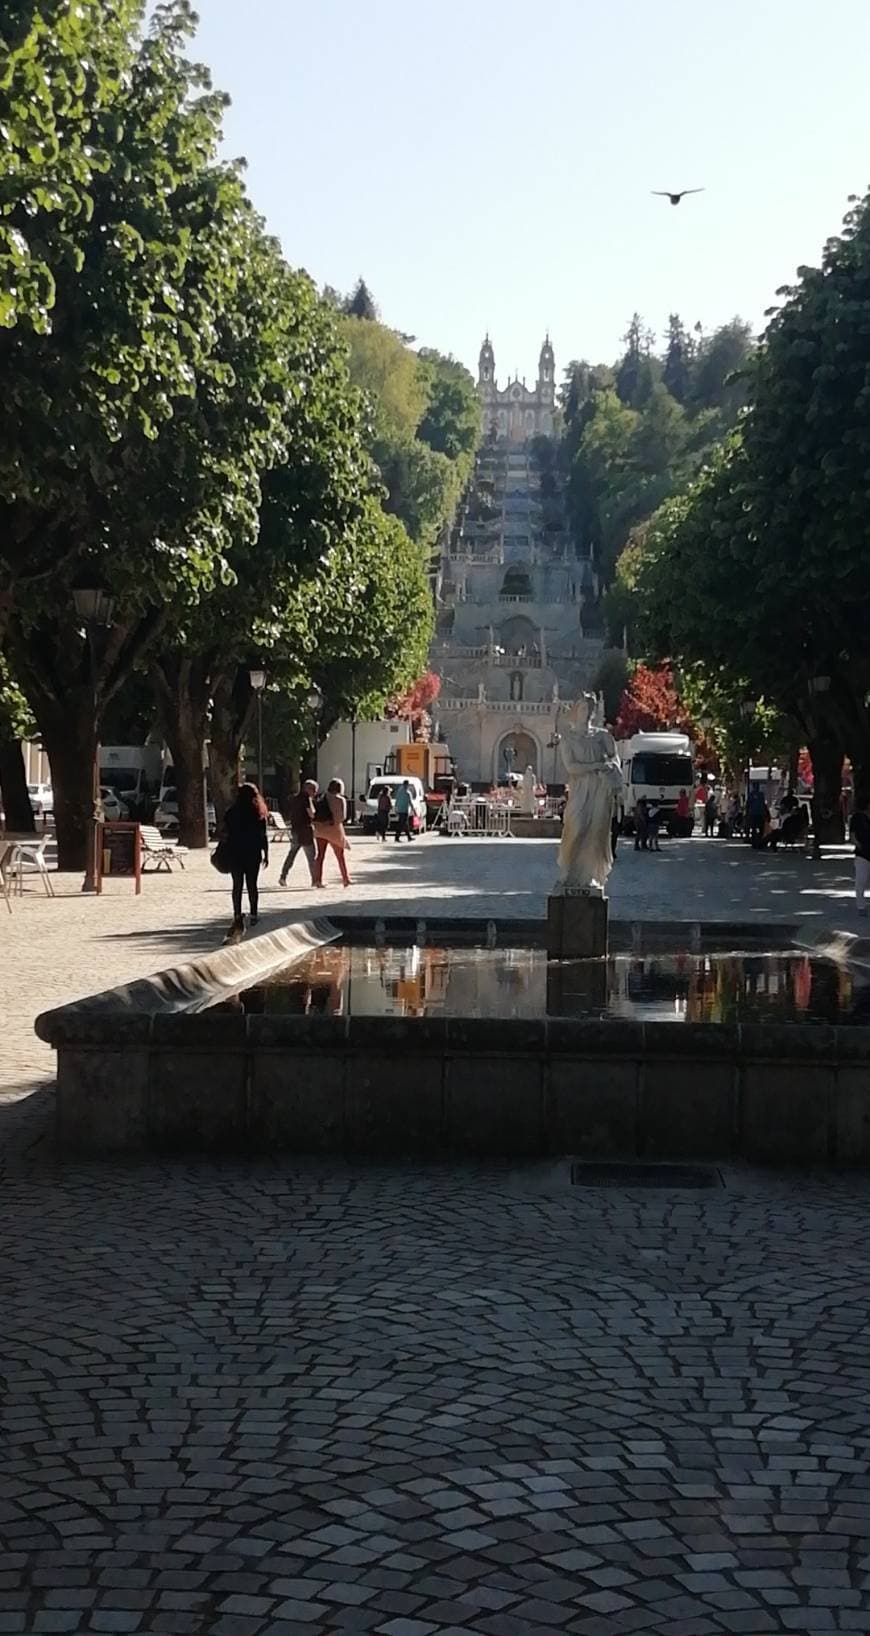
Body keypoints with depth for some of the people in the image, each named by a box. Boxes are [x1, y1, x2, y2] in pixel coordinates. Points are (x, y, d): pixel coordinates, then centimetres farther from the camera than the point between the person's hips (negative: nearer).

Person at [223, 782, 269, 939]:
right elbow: (263, 836, -3)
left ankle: (238, 916, -6)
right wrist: (266, 854, 4)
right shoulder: (258, 813, -3)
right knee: (252, 884, 8)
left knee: (237, 885, 3)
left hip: (235, 854, 0)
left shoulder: (231, 812, -3)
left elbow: (225, 834, -3)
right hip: (253, 854, 0)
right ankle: (254, 914, 10)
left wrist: (225, 854, 4)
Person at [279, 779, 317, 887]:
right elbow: (311, 813, -15)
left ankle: (283, 877, 6)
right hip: (304, 829, -7)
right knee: (311, 855, 0)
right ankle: (315, 880, 1)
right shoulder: (306, 798, -12)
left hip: (295, 829, 8)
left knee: (292, 853, 13)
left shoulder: (295, 798, 13)